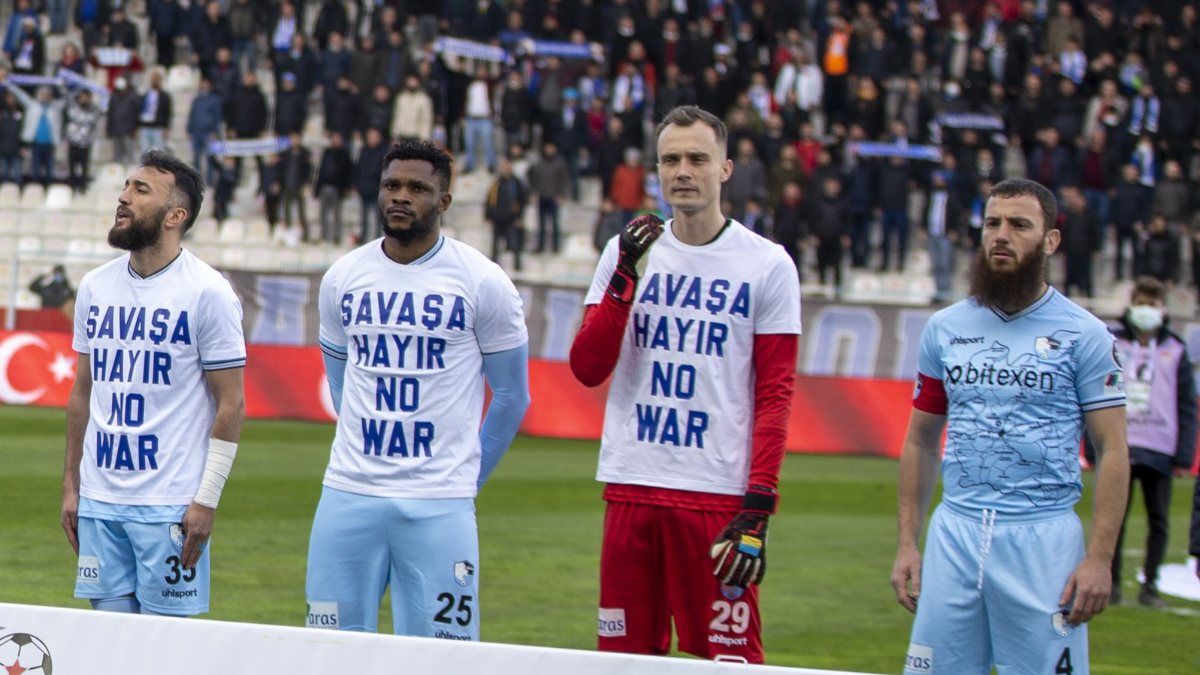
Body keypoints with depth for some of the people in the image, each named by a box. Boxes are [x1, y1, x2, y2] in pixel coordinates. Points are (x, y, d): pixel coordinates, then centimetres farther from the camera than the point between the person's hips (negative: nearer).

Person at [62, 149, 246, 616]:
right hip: (99, 502, 5)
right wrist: (70, 486, 14)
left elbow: (231, 404, -7)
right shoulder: (95, 287, 10)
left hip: (171, 507, -5)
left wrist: (206, 501, -12)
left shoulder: (207, 292, -7)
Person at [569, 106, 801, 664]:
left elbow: (775, 397, -2)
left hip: (718, 496, -3)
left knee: (730, 658, -8)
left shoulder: (767, 266, 1)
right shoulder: (628, 252, 10)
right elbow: (587, 368, 3)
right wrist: (625, 279, -9)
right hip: (630, 490, 3)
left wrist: (758, 508, -11)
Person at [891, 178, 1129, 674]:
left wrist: (1099, 558, -11)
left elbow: (1112, 453, -2)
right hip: (954, 534, 4)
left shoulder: (1083, 335, 0)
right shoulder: (944, 329, 12)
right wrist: (907, 544, 9)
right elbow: (920, 443, 17)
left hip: (1042, 538, -4)